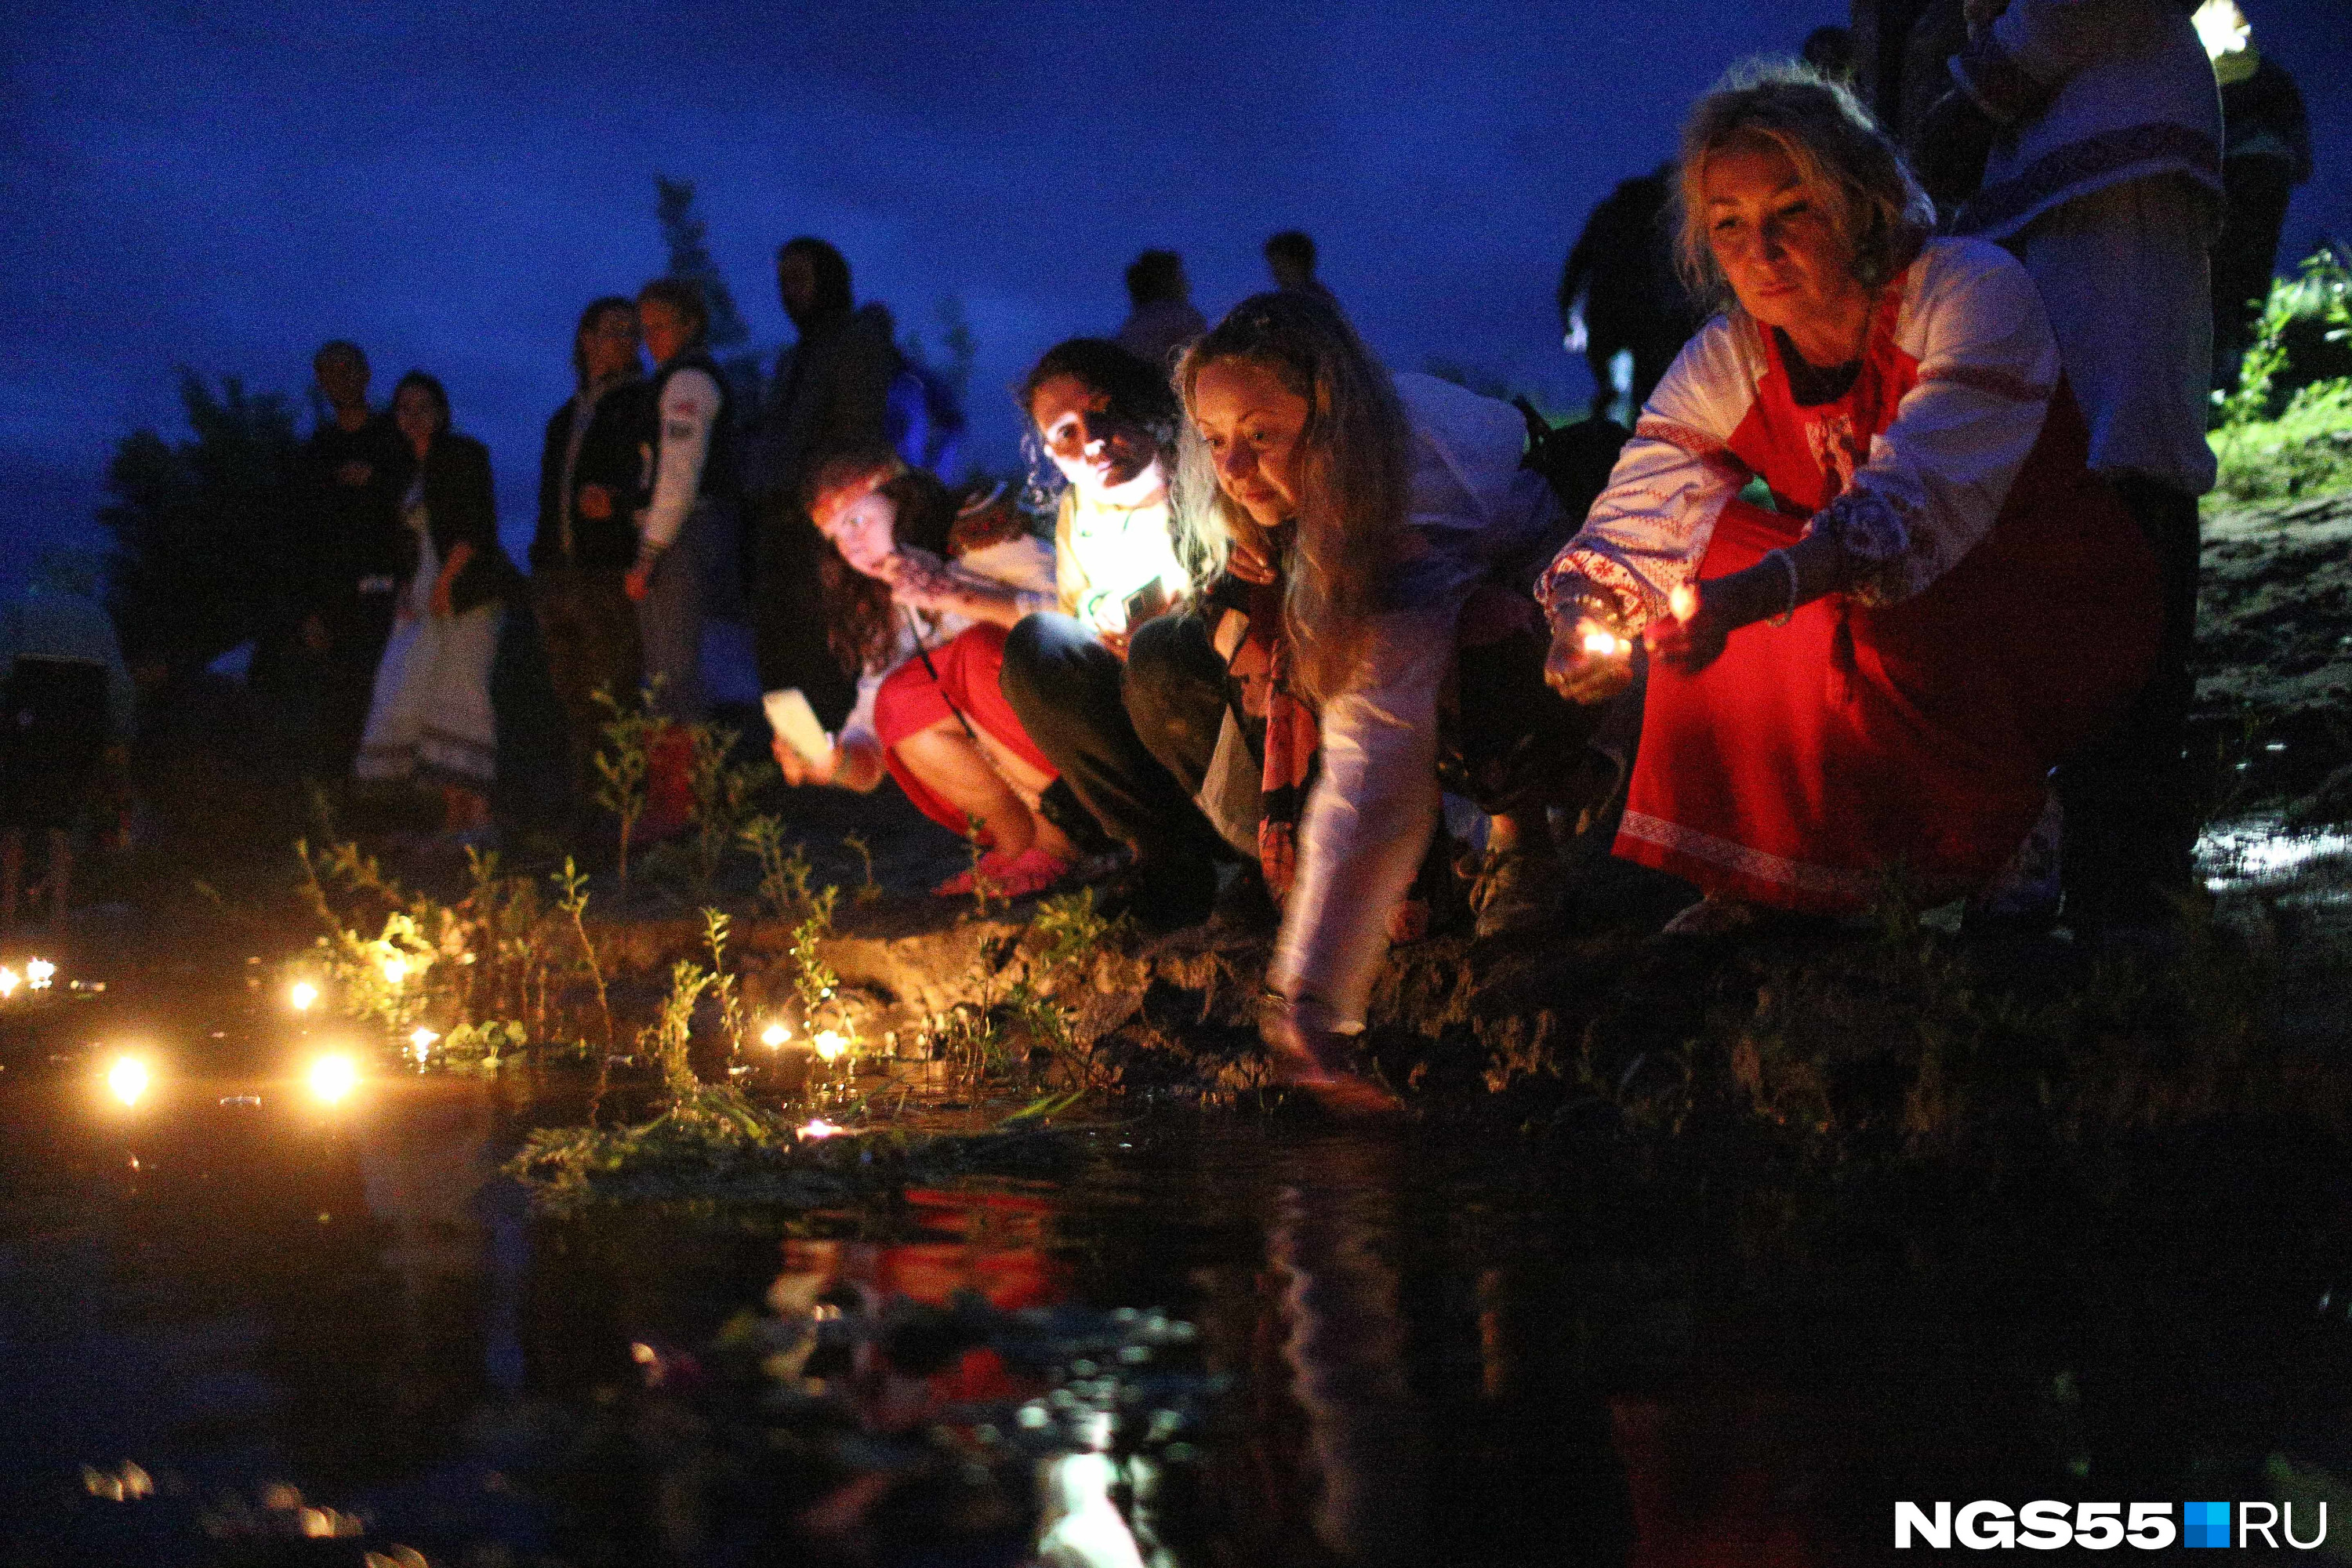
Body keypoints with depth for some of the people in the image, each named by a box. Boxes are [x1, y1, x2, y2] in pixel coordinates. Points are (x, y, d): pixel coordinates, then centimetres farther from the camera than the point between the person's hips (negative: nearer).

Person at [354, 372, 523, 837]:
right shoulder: (405, 471, 19)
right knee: (408, 692, -1)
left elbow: (479, 524, -11)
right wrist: (407, 591, 8)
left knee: (462, 694, -13)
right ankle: (452, 821, -1)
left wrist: (446, 580, -15)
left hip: (465, 591, -7)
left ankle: (477, 816, -14)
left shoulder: (465, 454, -1)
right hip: (423, 596, 7)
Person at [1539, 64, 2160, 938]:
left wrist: (1751, 594, -53)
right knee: (1717, 539, -17)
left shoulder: (1972, 291, -23)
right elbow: (1630, 528, -15)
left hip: (2064, 627, -5)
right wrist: (1583, 625, -39)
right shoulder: (1723, 365, -7)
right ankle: (1763, 869, -6)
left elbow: (1919, 504, -37)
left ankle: (2000, 824, -7)